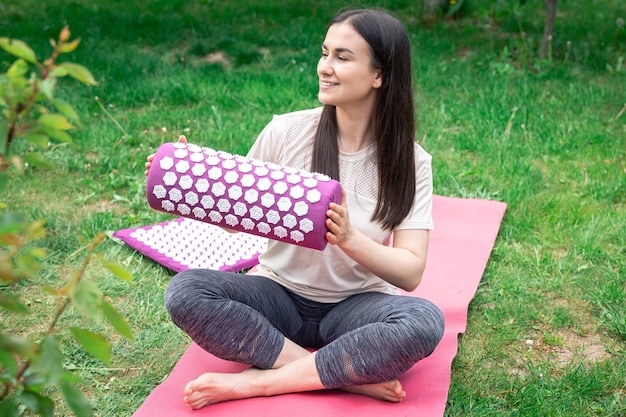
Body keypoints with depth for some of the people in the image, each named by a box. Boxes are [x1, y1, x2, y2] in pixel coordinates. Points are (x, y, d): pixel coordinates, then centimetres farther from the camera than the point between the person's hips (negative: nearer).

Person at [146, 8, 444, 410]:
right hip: (279, 295, 1)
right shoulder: (286, 132, -7)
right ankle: (349, 375, -22)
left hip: (355, 304, -1)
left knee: (425, 320, -32)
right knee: (185, 291, -26)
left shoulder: (410, 162, -8)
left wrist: (349, 238, -31)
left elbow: (411, 273, -13)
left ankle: (256, 381, -23)